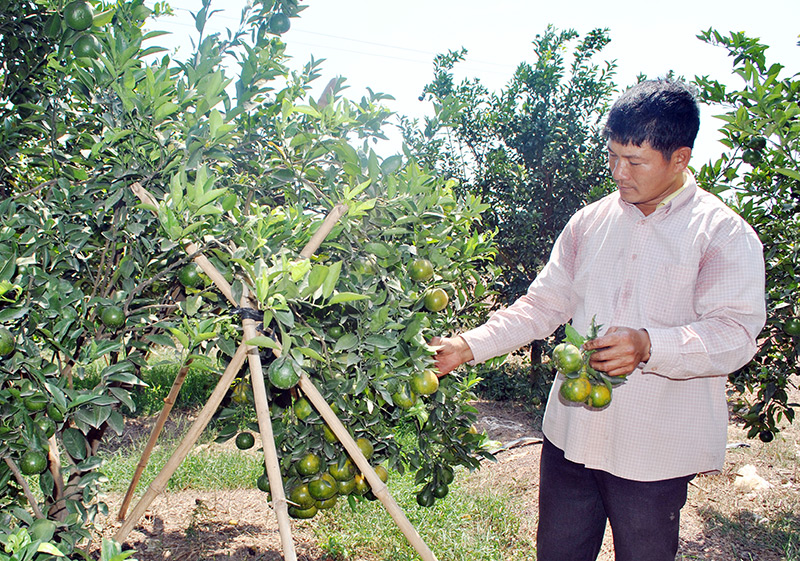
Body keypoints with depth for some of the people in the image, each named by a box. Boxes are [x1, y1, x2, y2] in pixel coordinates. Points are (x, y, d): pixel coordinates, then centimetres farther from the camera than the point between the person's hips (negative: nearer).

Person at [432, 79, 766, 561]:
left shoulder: (726, 235, -6)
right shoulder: (589, 224, 8)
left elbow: (736, 332, -15)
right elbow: (543, 306, 10)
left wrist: (648, 346, -32)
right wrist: (469, 347, -1)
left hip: (655, 454, -4)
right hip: (570, 434, 4)